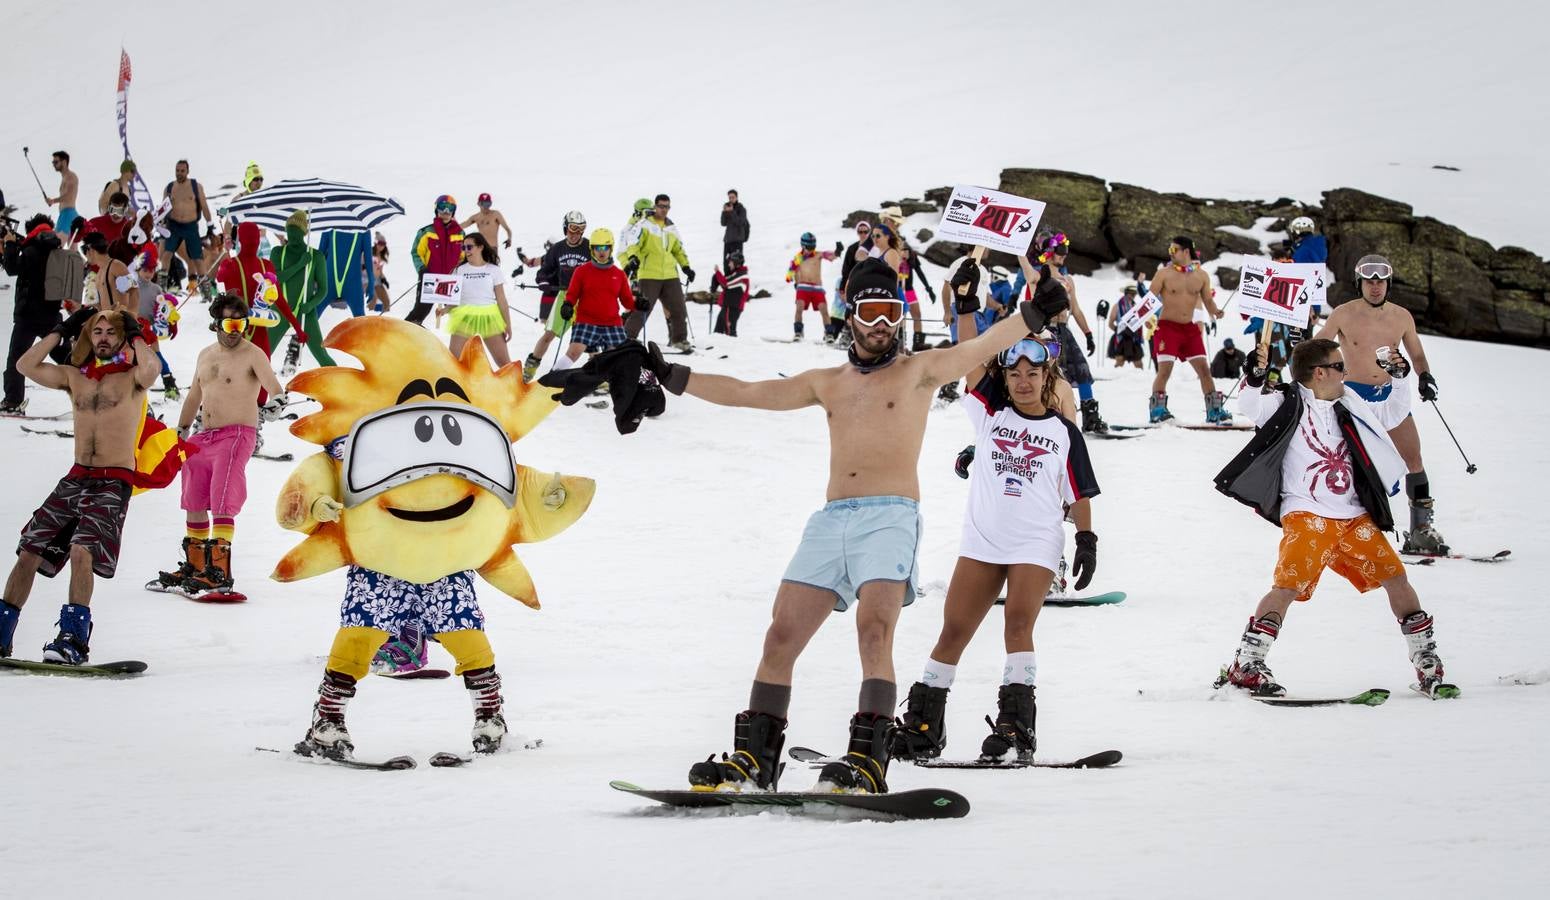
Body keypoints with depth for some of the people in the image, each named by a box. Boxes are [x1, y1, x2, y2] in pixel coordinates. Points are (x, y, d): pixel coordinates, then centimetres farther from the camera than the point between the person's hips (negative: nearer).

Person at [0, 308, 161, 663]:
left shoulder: (132, 378, 3)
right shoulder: (74, 377, 16)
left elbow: (150, 368, -21)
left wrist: (135, 336, -5)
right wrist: (62, 330, 9)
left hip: (115, 480, -5)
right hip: (76, 477, 5)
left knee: (81, 551, -26)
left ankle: (74, 638, -26)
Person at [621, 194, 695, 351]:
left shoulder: (671, 227, 16)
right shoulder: (645, 225, -3)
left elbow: (678, 249, 27)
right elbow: (634, 244, -15)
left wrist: (686, 267, 22)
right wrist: (633, 258, -33)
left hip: (670, 275, 6)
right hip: (649, 275, -6)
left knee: (679, 309, 6)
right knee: (641, 309, -9)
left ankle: (679, 339, 20)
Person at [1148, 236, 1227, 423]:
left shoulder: (1201, 275, 5)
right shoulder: (1164, 273, -3)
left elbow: (1207, 300, 11)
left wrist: (1215, 311, -10)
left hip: (1190, 327, 3)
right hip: (1167, 326, -3)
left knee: (1204, 369, 1)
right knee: (1165, 369, -12)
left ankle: (1214, 410, 7)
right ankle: (1157, 409, -3)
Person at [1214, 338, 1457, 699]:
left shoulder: (1347, 406, 17)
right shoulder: (1287, 403, 0)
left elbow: (1391, 414, 31)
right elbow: (1253, 407, -18)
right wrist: (1255, 379, -36)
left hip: (1354, 517, 6)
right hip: (1306, 516, -6)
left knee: (1396, 578, 2)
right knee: (1289, 585, -21)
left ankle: (1428, 667, 14)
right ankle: (1244, 667, -17)